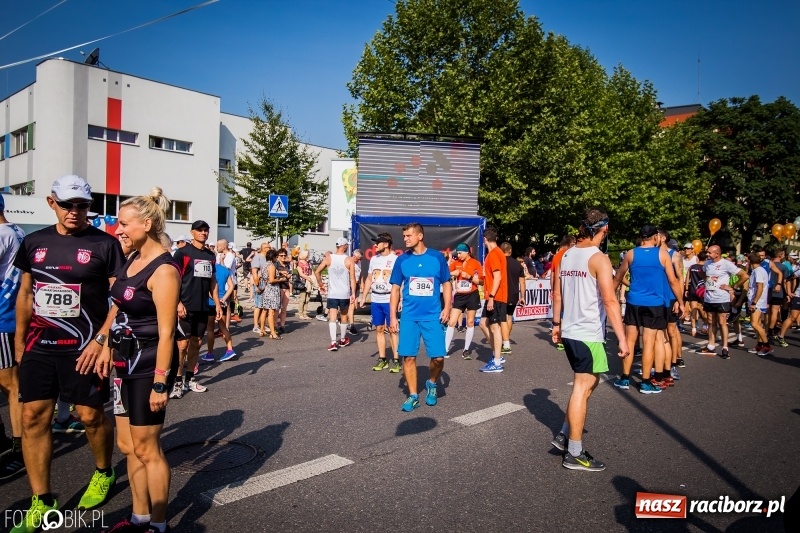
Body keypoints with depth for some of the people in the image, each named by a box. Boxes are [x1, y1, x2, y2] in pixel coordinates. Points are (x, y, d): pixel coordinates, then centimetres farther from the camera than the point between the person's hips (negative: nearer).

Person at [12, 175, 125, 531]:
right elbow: (25, 294, 16)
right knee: (33, 418, 4)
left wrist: (100, 340, -15)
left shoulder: (105, 244, -7)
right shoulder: (34, 243, 8)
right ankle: (41, 502, 17)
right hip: (39, 346, 5)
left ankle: (103, 474, 31)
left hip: (84, 348, -4)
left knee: (90, 415, 5)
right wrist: (19, 341, 15)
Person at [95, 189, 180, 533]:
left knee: (146, 449, 4)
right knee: (127, 446, 16)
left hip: (149, 364, -9)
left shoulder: (163, 270, -18)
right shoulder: (132, 260, 8)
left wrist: (160, 383, -20)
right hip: (125, 362, 9)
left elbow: (166, 333, -20)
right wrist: (107, 348, 15)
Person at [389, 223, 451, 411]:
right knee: (408, 356, 0)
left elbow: (446, 284, 7)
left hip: (433, 316, -1)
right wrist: (393, 316, 2)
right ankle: (413, 396, 15)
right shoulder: (402, 260, 2)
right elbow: (395, 289, 6)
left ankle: (432, 384, 26)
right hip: (409, 316, 1)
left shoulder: (437, 257, -1)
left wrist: (447, 307, -5)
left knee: (438, 357, -4)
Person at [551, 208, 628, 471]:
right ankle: (574, 454, 8)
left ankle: (565, 435, 24)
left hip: (569, 332, 8)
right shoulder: (599, 259, -13)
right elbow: (610, 301, -20)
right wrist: (622, 338, -18)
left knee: (589, 382, 22)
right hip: (588, 335, -8)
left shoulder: (566, 256, 9)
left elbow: (557, 294, 13)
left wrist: (556, 323, 22)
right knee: (582, 389, 0)